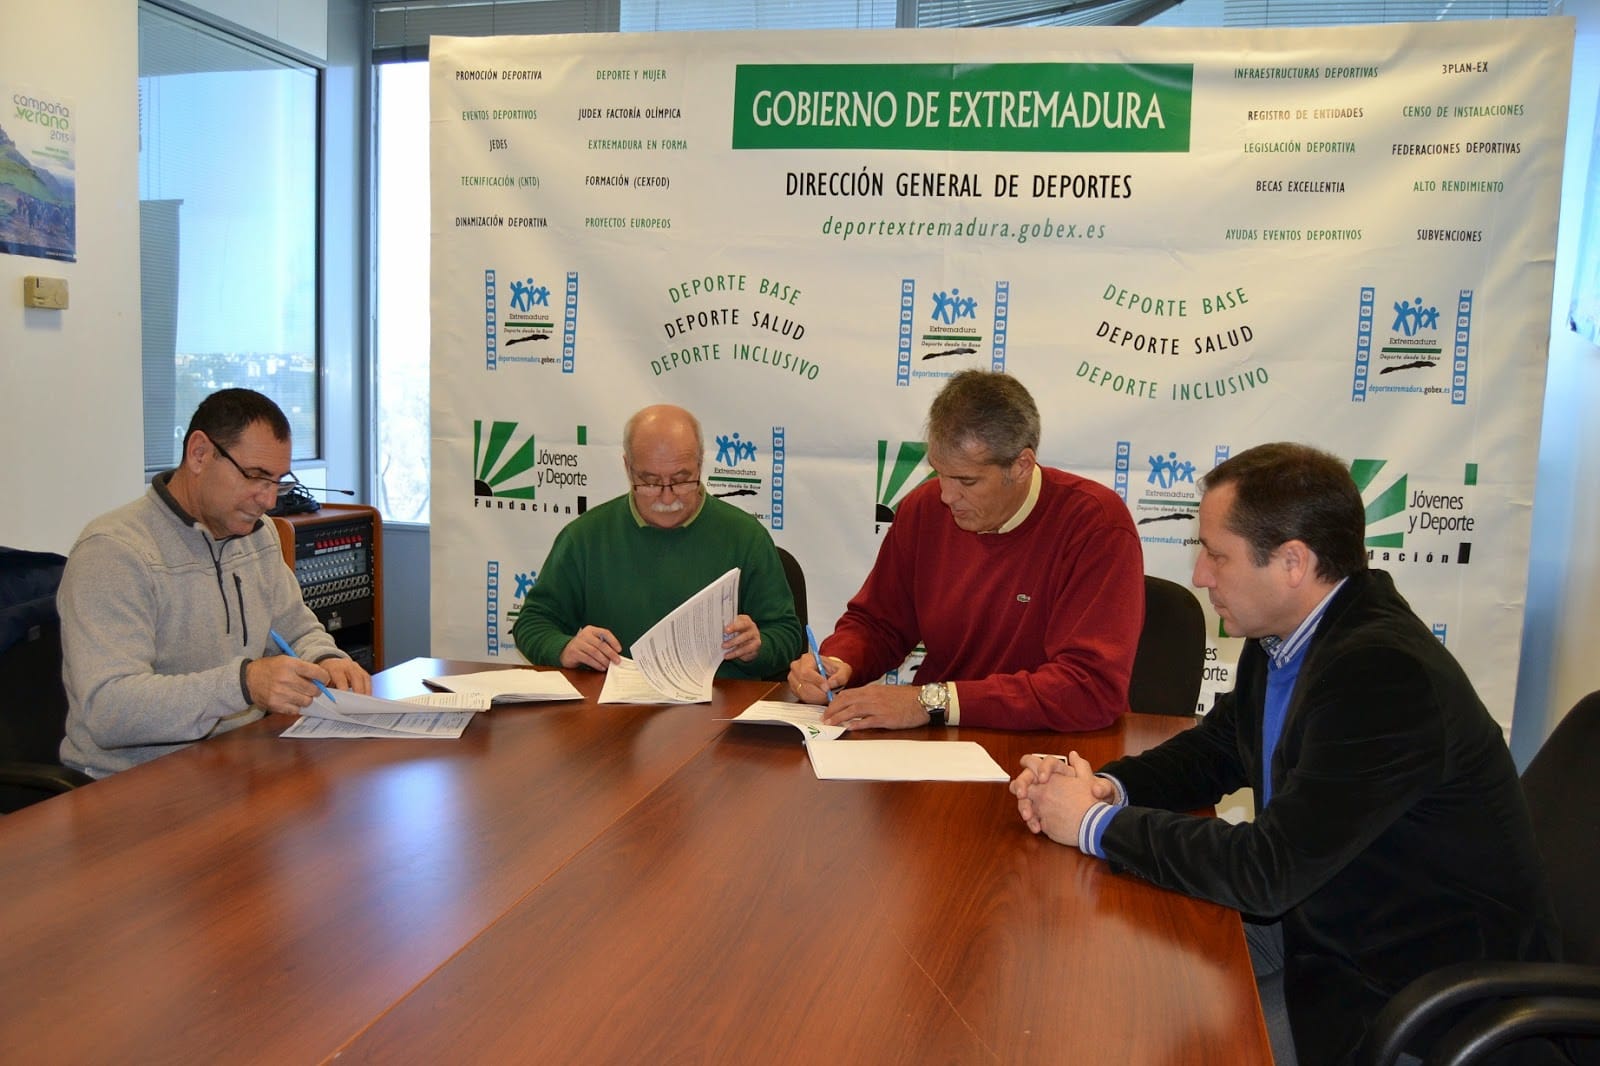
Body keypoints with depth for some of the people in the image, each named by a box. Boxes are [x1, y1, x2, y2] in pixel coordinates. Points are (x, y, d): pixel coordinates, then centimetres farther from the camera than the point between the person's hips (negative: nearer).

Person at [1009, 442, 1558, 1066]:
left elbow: (1268, 871, -30)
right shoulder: (1282, 636, -2)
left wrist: (1098, 824, -18)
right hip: (1317, 917, 8)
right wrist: (1107, 785, -7)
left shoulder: (1386, 673, -30)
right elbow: (1214, 750, 13)